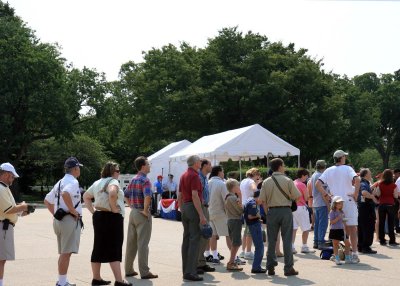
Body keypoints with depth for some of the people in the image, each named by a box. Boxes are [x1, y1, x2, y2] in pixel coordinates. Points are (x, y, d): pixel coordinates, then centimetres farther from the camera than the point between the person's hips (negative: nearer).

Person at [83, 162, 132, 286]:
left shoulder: (97, 183, 16)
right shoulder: (113, 181, -11)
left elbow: (86, 197, 24)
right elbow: (112, 193, -34)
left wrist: (93, 211, 15)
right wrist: (114, 208, -20)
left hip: (99, 216, 8)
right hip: (112, 218, -8)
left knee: (99, 248, 13)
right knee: (114, 250, -6)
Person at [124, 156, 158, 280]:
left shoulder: (133, 180, 12)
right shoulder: (145, 180, -15)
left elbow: (126, 195, 19)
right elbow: (147, 196, -31)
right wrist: (146, 210, -20)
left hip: (133, 213, 8)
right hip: (142, 214, -8)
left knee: (131, 243, 12)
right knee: (143, 244, -4)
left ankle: (129, 270, 19)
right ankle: (144, 272, -1)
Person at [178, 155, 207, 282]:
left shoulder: (183, 176, 15)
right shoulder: (194, 176, -12)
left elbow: (179, 196, 17)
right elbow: (195, 196, -20)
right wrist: (201, 215, -22)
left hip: (185, 207, 9)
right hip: (193, 208, -9)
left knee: (186, 239, 11)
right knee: (195, 239, -8)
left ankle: (186, 270, 15)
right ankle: (191, 272, -11)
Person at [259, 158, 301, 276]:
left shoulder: (266, 182, 0)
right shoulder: (287, 181, -7)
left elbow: (262, 200, 0)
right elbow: (297, 196, -7)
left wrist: (267, 212, 12)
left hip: (272, 211, 2)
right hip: (286, 210, -2)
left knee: (271, 240, 9)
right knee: (287, 240, 2)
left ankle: (270, 267, 12)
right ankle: (288, 268, 3)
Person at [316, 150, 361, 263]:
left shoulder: (329, 171, 6)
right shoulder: (347, 169, -5)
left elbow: (317, 184, -2)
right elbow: (357, 180, -21)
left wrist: (325, 195, 3)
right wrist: (355, 194, -12)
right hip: (348, 202, -4)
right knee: (352, 229, 1)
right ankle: (354, 253, -2)